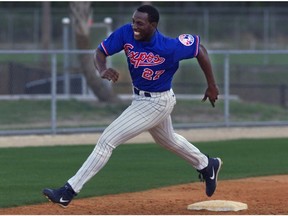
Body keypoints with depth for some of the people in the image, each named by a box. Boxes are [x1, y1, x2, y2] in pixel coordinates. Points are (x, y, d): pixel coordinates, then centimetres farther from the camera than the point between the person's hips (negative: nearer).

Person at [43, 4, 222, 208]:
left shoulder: (169, 47, -30)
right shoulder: (126, 33, -17)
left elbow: (200, 49, -16)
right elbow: (100, 52, -10)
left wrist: (212, 86, -8)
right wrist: (103, 70, -34)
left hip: (157, 103, -8)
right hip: (140, 97, 8)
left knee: (108, 139, -13)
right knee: (168, 139, 31)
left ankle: (70, 191, -9)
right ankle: (207, 165, 55)